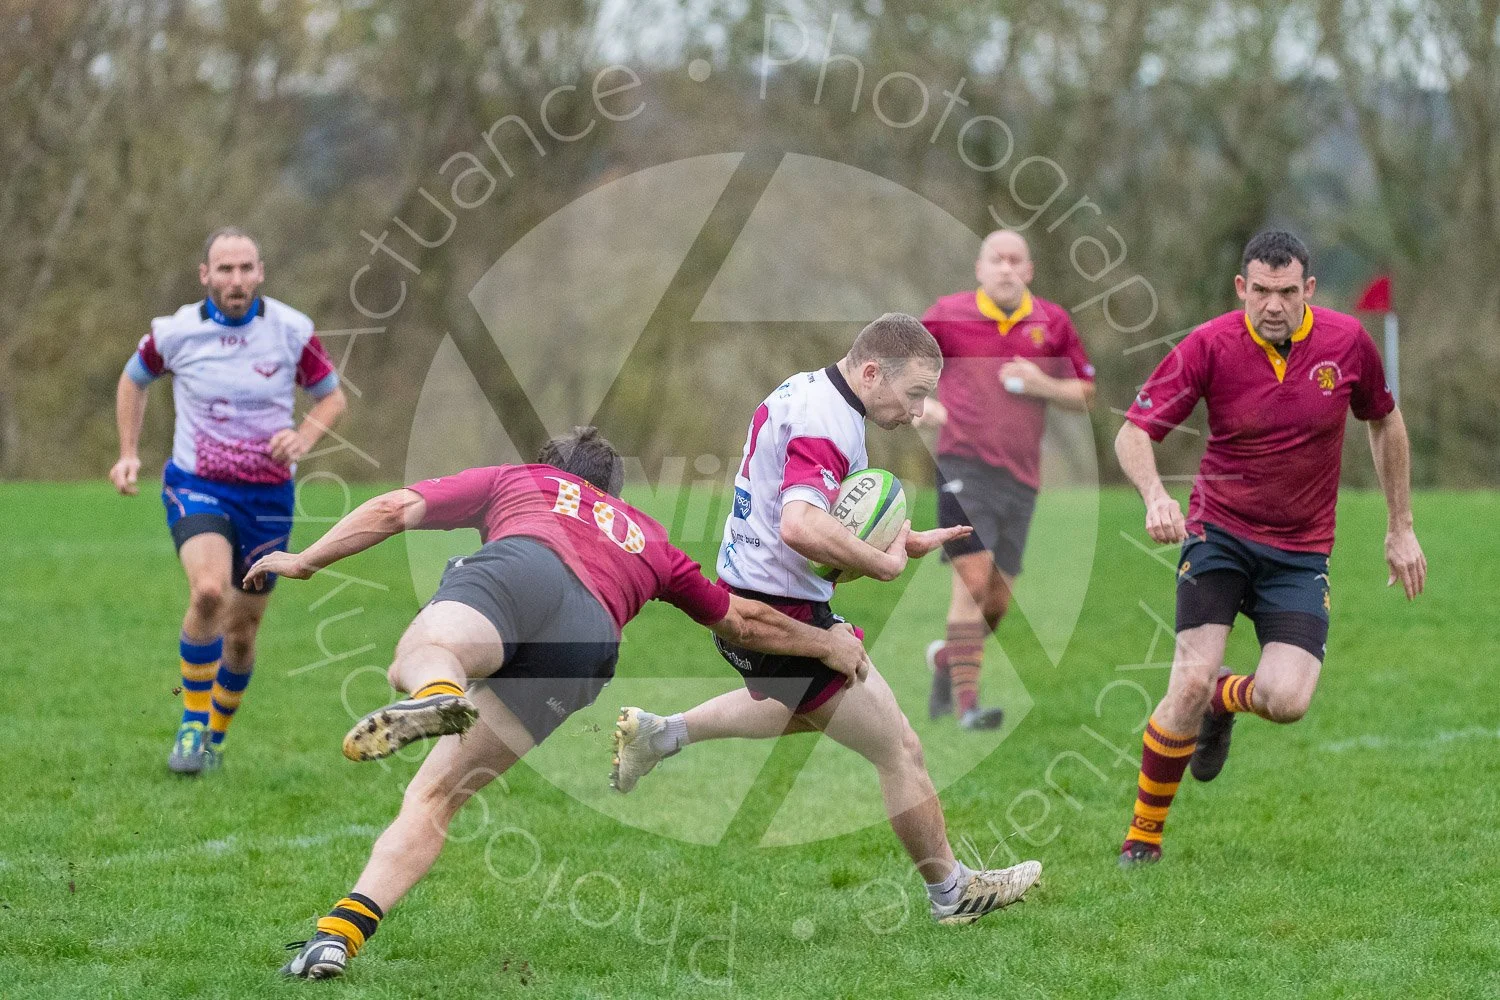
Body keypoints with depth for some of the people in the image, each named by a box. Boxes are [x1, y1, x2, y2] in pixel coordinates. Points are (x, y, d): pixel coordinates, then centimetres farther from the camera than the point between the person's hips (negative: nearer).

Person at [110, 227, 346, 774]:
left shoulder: (292, 330, -8)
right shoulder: (175, 331, -8)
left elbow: (332, 397, 6)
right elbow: (134, 379, 13)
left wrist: (304, 437, -14)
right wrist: (129, 454, 5)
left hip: (267, 496, 2)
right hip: (195, 487, -2)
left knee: (241, 631, 9)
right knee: (208, 591, -29)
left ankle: (215, 735, 35)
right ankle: (192, 722, -11)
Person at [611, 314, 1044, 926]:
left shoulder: (804, 391, 7)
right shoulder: (829, 422, -24)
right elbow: (802, 527, -39)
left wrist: (901, 542, 4)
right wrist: (886, 564, -27)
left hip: (740, 597, 10)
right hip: (781, 616, -10)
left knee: (805, 709, 38)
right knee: (899, 750, 0)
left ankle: (658, 733, 31)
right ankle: (952, 893, 12)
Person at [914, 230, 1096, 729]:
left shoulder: (1052, 323, 6)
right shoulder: (947, 315, 1)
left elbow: (1085, 395, 11)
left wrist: (1042, 385, -8)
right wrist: (919, 403, -8)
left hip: (1021, 476, 4)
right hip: (964, 463, -4)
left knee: (997, 603, 7)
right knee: (973, 579, -19)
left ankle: (947, 656, 37)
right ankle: (967, 703, -17)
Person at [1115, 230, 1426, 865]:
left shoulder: (1346, 341, -6)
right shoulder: (1210, 346, -13)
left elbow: (1384, 422, 12)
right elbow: (1133, 432, -12)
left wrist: (1401, 528, 13)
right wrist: (1155, 496, -32)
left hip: (1300, 551, 2)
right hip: (1219, 533, -2)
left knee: (1287, 701, -16)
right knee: (1192, 681, -19)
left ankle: (1225, 699, 23)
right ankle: (1143, 835, 0)